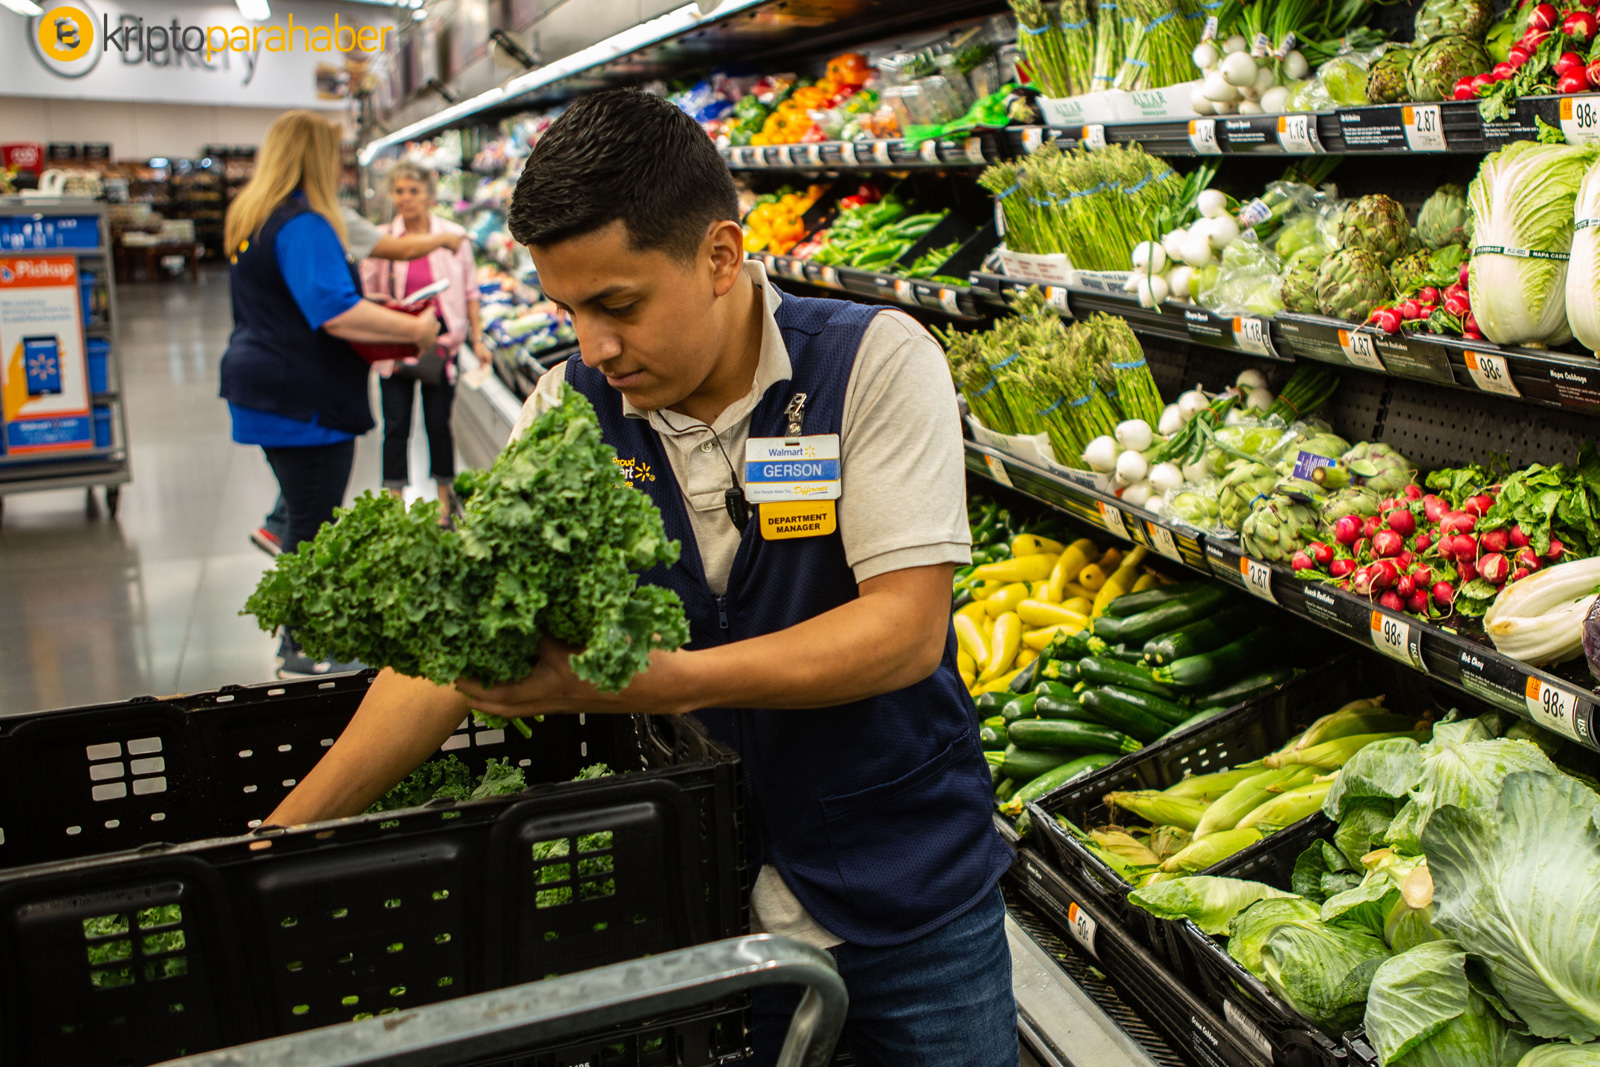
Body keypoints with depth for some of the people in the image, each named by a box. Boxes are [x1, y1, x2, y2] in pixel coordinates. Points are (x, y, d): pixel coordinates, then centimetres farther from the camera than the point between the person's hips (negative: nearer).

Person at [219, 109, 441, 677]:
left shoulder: (250, 219, 14)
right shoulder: (305, 224, -18)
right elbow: (336, 312, -27)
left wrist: (374, 314, 18)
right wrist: (414, 329, -19)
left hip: (264, 389, 10)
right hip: (305, 402, -10)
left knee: (305, 516, 19)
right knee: (314, 526, 0)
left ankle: (299, 634, 30)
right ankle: (305, 651, 9)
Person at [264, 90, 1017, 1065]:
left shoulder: (876, 361, -16)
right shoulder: (571, 410, -7)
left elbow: (907, 628, -23)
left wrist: (664, 680, -35)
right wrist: (280, 841, -15)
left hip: (912, 894, -1)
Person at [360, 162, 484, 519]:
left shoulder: (453, 237, 0)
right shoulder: (381, 240, 0)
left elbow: (469, 291, 7)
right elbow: (366, 293, 6)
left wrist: (477, 339, 5)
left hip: (439, 342, 0)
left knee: (438, 423, 7)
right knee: (395, 426, 2)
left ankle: (445, 500, 22)